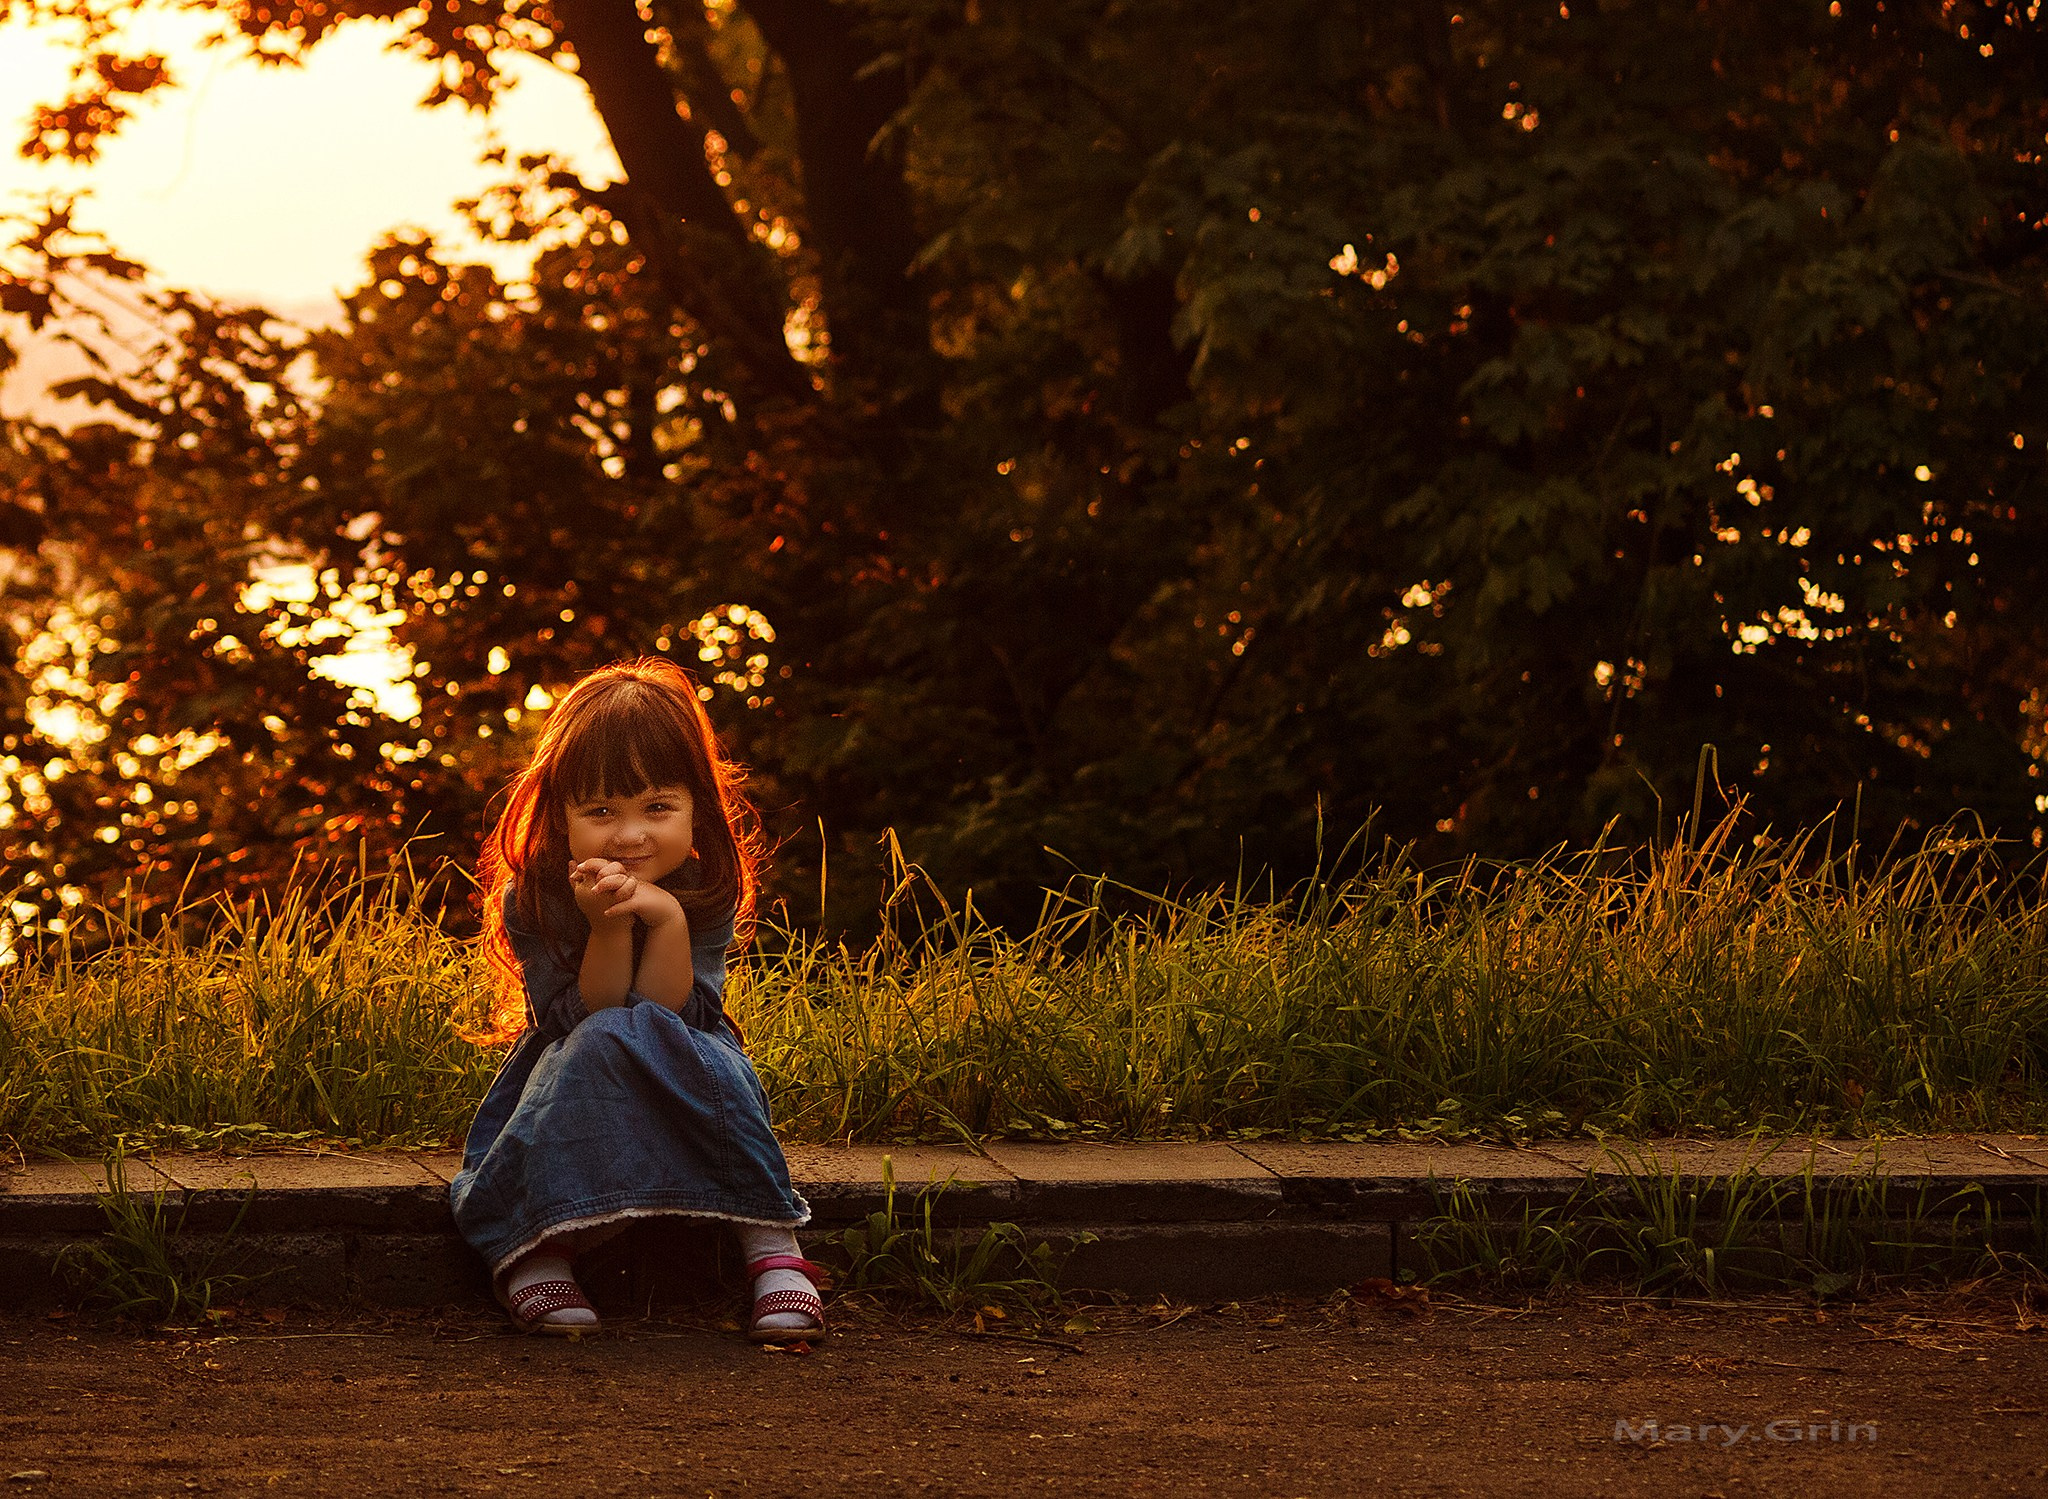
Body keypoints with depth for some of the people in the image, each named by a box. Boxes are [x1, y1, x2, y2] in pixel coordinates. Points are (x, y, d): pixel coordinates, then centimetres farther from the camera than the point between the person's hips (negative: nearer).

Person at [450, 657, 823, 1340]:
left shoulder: (708, 892, -13)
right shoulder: (533, 899, -18)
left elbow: (674, 1020, -20)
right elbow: (578, 1022, -22)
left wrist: (669, 921, -34)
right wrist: (608, 929, -36)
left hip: (685, 1090, 2)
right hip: (563, 1085, -1)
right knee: (602, 1046, -34)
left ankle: (772, 1239, -31)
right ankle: (531, 1250, -36)